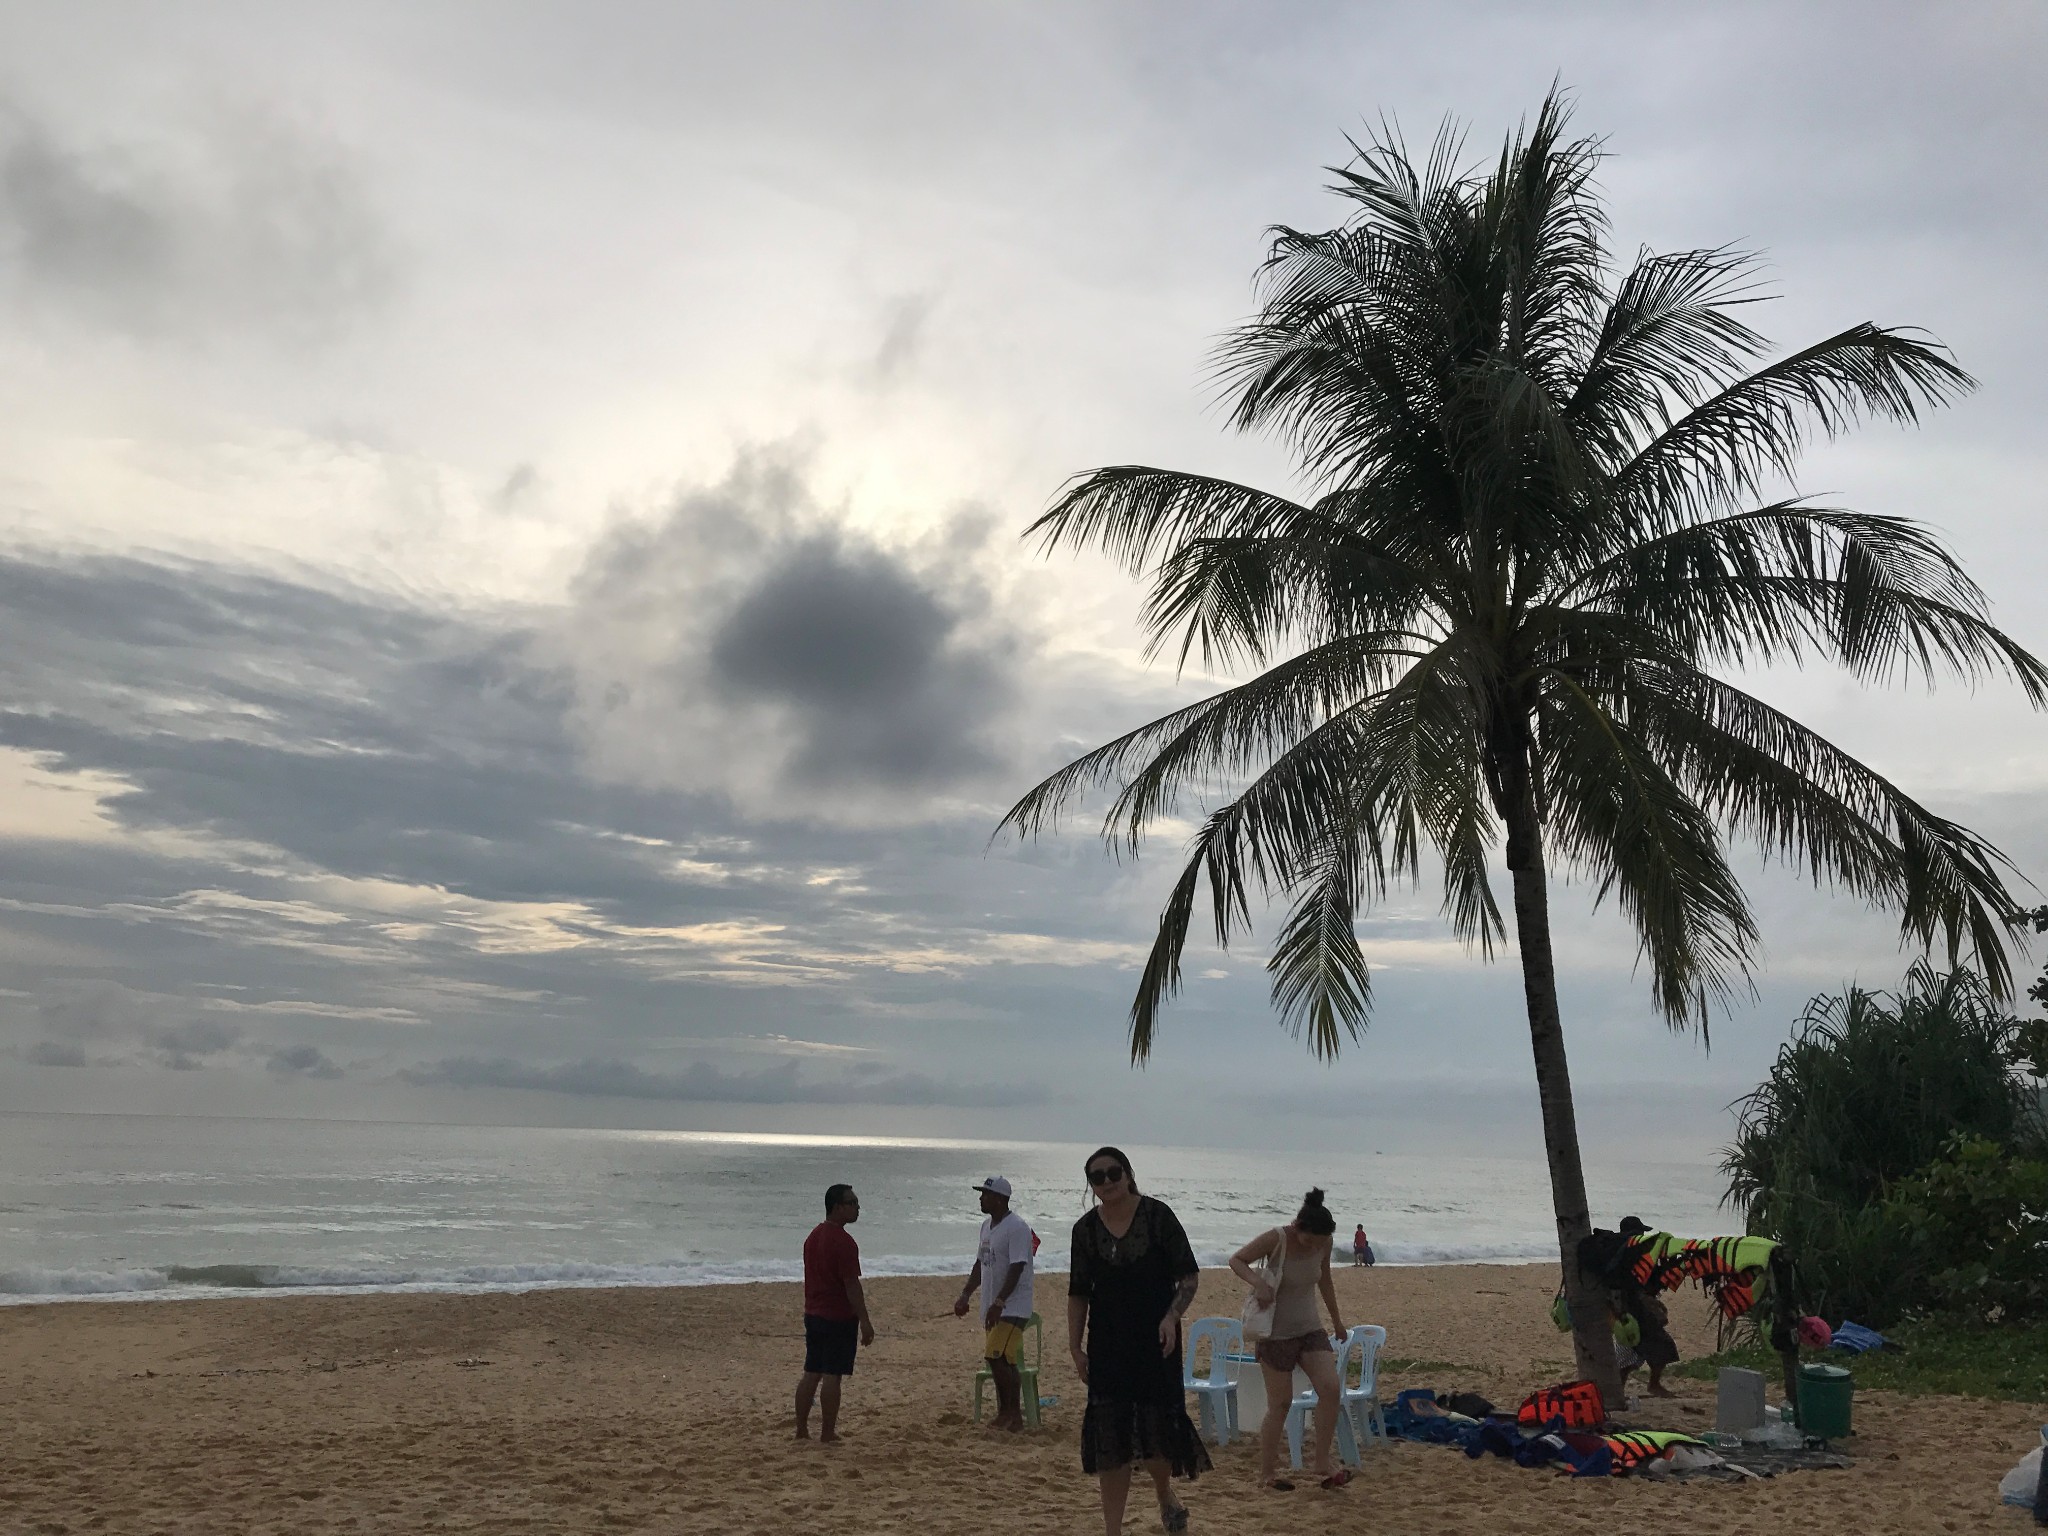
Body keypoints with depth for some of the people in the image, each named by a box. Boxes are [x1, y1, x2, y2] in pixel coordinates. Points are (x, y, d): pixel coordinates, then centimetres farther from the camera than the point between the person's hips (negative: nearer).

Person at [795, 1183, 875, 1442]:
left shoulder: (814, 1236, 11)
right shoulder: (843, 1241, -18)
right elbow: (851, 1285, -19)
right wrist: (865, 1322, -15)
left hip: (813, 1314, 9)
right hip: (839, 1317, -9)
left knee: (811, 1373, 13)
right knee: (832, 1376, -2)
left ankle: (801, 1431, 18)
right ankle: (827, 1435, 3)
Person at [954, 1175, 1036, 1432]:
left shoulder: (1017, 1227, -16)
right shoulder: (987, 1225, 13)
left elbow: (1016, 1269, -21)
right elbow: (980, 1264, 20)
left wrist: (998, 1303, -25)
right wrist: (965, 1294, 13)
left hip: (1012, 1307, -9)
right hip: (992, 1307, 9)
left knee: (996, 1357, -15)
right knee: (1005, 1362, 10)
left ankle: (1007, 1411, -2)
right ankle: (1013, 1416, 16)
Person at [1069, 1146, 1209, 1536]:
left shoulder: (1157, 1215, -7)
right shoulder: (1085, 1229, 1)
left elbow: (1189, 1276, -3)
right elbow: (1078, 1295, 7)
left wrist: (1172, 1317, -17)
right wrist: (1075, 1348, 3)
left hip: (1155, 1342, -2)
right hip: (1107, 1345, 2)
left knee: (1155, 1430, 0)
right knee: (1109, 1437, 1)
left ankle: (1166, 1497, 32)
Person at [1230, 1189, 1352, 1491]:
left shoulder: (1323, 1243, -4)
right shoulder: (1275, 1239, -20)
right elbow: (1236, 1260, -14)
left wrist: (1336, 1319, 23)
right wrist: (1257, 1282, -32)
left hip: (1309, 1328, 5)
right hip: (1276, 1333, -5)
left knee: (1331, 1389, -10)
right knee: (1280, 1403, -2)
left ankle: (1322, 1466, 1)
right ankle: (1267, 1473, 13)